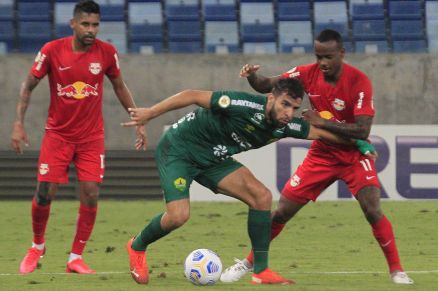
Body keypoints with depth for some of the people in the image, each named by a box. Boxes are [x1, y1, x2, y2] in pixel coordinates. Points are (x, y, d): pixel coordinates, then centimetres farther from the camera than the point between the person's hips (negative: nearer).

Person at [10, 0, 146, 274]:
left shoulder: (107, 52, -6)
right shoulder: (52, 51, -11)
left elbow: (120, 87, 11)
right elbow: (28, 86, 0)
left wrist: (138, 121, 8)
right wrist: (19, 124, -6)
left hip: (92, 136, 1)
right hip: (57, 134, -1)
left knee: (90, 194, -9)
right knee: (45, 193, -4)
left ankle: (76, 258, 3)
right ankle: (37, 246, 23)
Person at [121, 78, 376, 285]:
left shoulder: (286, 127, -9)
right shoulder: (245, 106, -31)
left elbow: (318, 132, 12)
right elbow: (194, 96, -27)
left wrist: (357, 142, 14)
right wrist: (150, 113, -29)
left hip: (212, 159, 7)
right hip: (178, 148, -7)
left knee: (262, 196, -9)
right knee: (179, 215, -23)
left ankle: (261, 271, -2)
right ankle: (137, 247, 9)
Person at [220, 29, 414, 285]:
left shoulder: (359, 81, -21)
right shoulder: (309, 74, -9)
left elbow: (362, 130, -26)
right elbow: (266, 86, -3)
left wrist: (322, 123, -30)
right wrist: (252, 76, -26)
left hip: (354, 156, -3)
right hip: (321, 155, 4)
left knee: (373, 210, -23)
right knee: (281, 212, 1)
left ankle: (396, 270, -8)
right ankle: (249, 263, 19)